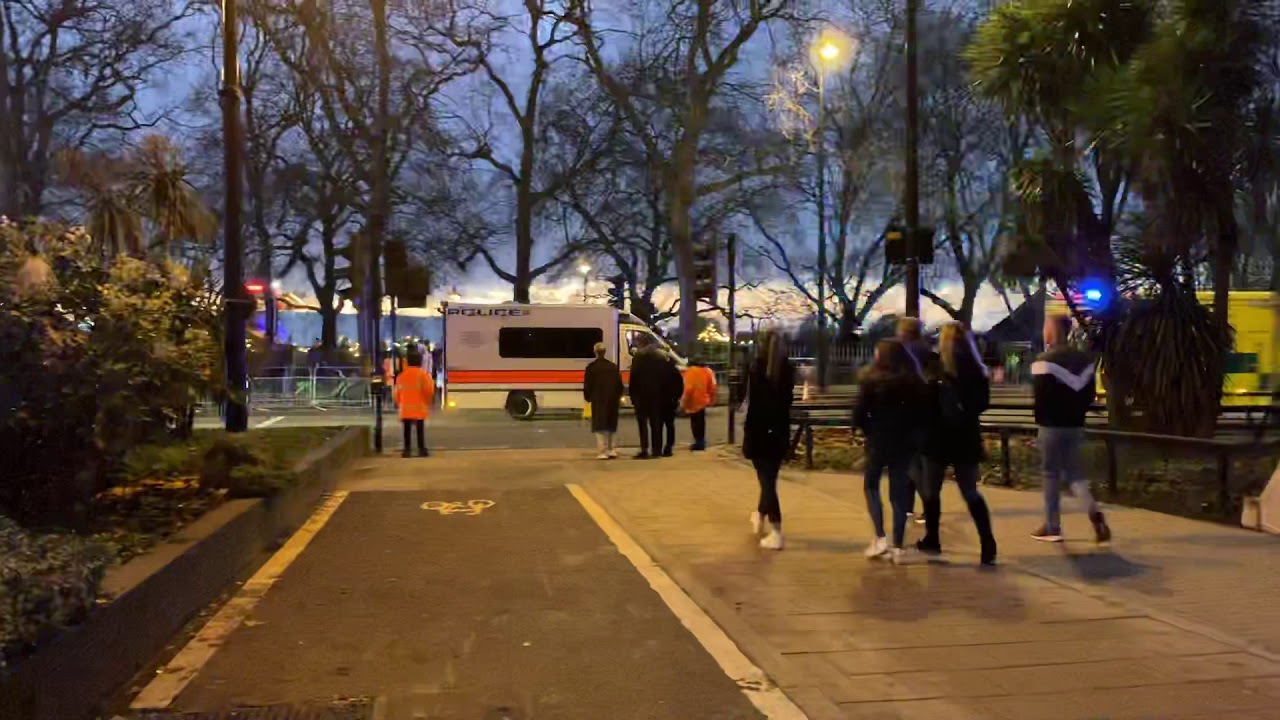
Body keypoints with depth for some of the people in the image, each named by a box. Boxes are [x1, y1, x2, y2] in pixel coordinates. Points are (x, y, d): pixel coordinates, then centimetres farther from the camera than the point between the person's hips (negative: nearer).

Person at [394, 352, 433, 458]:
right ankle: (422, 449, -1)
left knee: (407, 430, 8)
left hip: (405, 408, 4)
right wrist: (428, 401, 8)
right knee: (420, 429, 1)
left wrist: (399, 404, 22)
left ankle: (407, 449, 5)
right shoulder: (422, 374, -7)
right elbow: (429, 390, -9)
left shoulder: (401, 375, 9)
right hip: (419, 408, -4)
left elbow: (397, 392, 12)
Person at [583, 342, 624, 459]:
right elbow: (619, 383, 9)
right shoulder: (613, 367, 5)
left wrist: (587, 397, 11)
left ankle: (603, 451, -8)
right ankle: (611, 450, 16)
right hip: (612, 400, 4)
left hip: (598, 400, -4)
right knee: (610, 424, 15)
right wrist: (618, 396, 22)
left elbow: (587, 384, -4)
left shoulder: (591, 367, -6)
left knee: (600, 425, -2)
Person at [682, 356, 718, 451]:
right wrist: (711, 400, 18)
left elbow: (688, 388, -18)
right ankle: (701, 442, 18)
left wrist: (684, 402, -11)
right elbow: (712, 387, 8)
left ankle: (698, 442, -5)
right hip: (703, 401, 6)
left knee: (695, 423, -1)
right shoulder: (707, 371, 7)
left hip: (693, 402, -6)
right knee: (701, 422, 14)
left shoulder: (690, 372, -11)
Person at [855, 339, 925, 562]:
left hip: (879, 441, -3)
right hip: (906, 443, 3)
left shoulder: (872, 380, -9)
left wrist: (870, 431, 5)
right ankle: (897, 546, 10)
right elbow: (922, 415, 5)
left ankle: (880, 538, 2)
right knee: (900, 493, 10)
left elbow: (859, 415, -11)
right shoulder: (915, 383, 3)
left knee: (871, 486, 16)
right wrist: (909, 433, 14)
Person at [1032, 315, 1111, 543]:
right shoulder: (1085, 359, 10)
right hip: (1075, 426, 6)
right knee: (1073, 472, 16)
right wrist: (1075, 413, 16)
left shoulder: (1044, 361, -14)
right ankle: (1094, 511, -7)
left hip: (1052, 426, -6)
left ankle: (1052, 527, 9)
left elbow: (1041, 398, -15)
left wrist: (1042, 421, 0)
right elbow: (1090, 394, 11)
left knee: (1051, 474, 4)